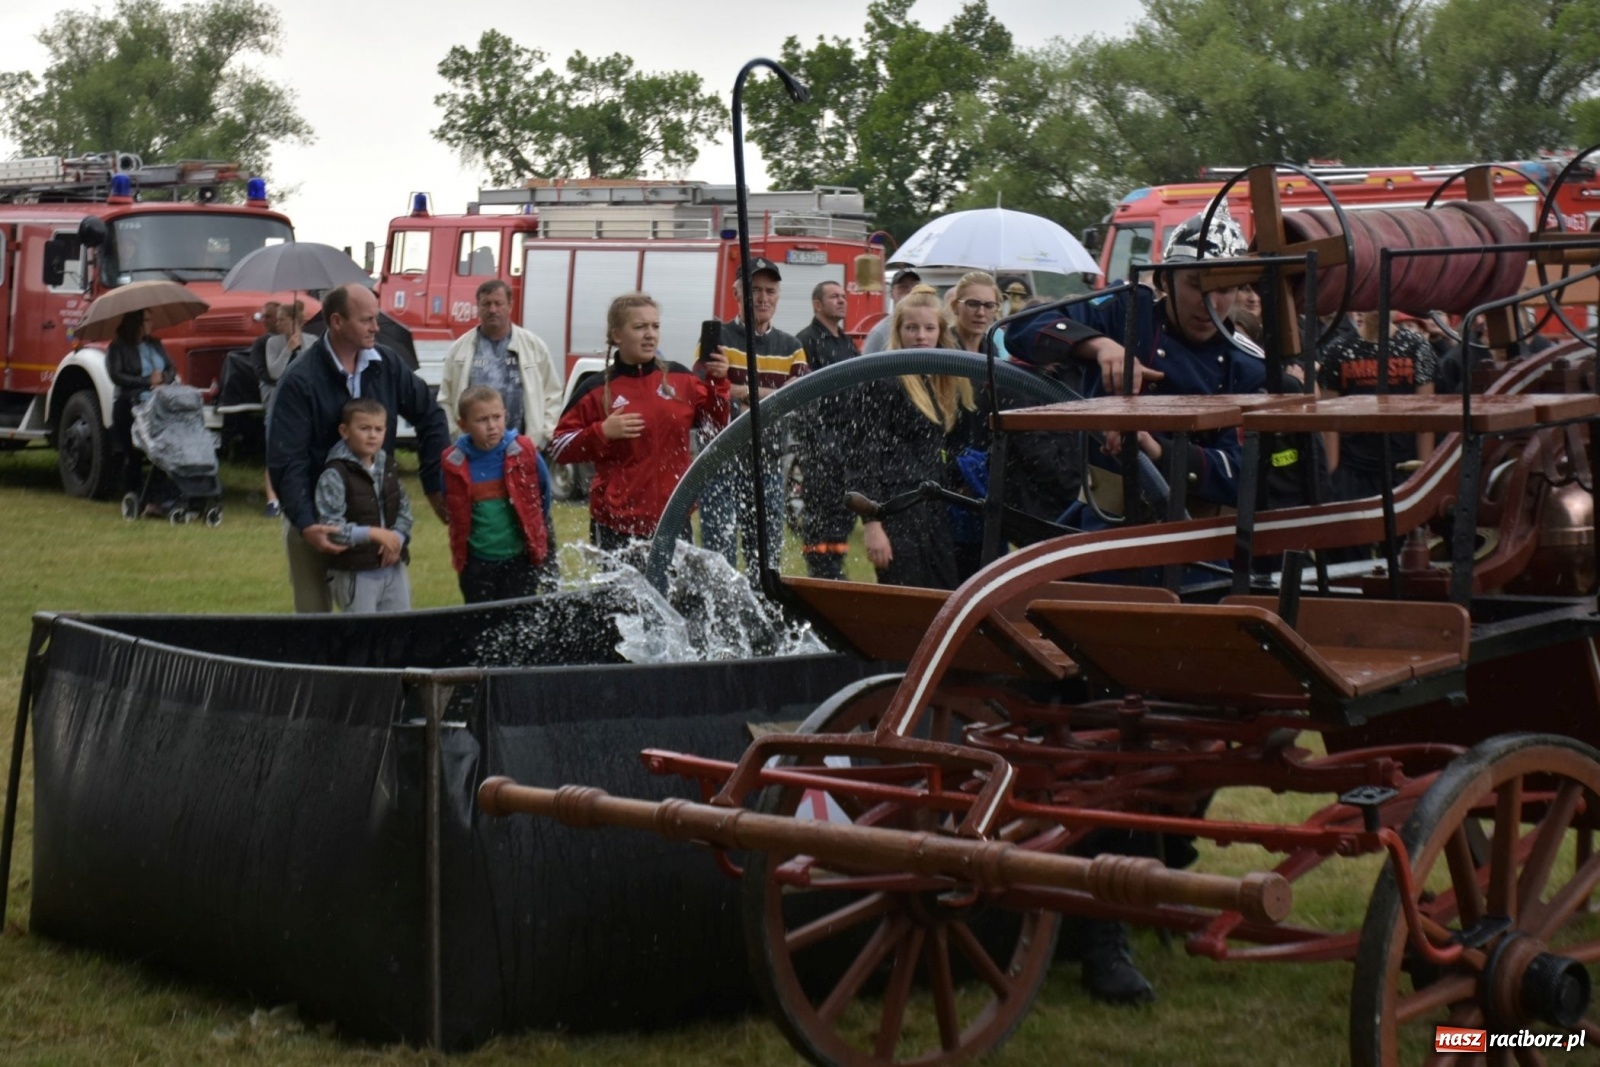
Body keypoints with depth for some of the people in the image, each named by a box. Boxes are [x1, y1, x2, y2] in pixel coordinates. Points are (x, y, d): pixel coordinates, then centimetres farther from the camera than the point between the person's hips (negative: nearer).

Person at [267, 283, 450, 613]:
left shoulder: (386, 363, -2)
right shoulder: (300, 381, -16)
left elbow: (429, 416, 8)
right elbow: (285, 462, -19)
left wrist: (436, 485, 3)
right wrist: (306, 525, -30)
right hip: (316, 516, -4)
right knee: (315, 611, 4)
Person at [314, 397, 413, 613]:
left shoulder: (387, 467, 9)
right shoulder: (335, 476, -14)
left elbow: (404, 509, 13)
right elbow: (330, 528, -20)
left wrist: (398, 537, -7)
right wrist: (373, 533, -24)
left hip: (393, 568, 7)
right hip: (355, 573, -7)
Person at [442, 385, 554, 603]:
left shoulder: (523, 451, -10)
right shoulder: (454, 463, -7)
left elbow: (543, 491, 7)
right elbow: (455, 514, 8)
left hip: (520, 560, -1)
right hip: (476, 562, 1)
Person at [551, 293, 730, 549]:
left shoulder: (680, 379, 6)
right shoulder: (597, 390, -2)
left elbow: (717, 423, 13)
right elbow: (558, 449, -1)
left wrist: (717, 382, -2)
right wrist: (602, 433, -15)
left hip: (673, 520, 3)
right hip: (616, 524, -3)